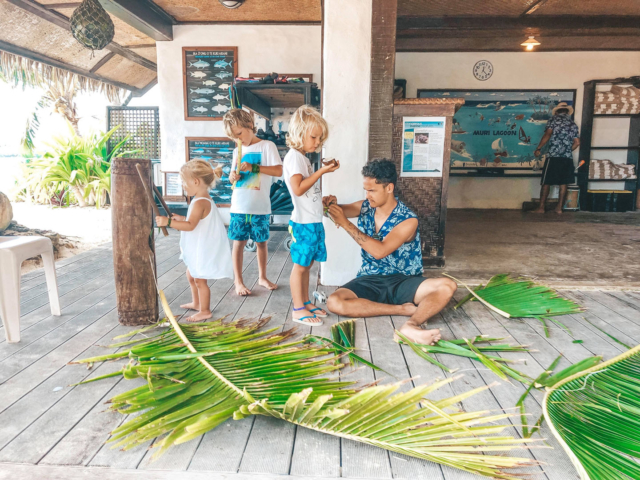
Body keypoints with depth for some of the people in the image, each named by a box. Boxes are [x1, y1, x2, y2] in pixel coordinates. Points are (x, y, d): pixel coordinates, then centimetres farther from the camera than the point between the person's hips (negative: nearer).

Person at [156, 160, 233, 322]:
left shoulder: (200, 202, -25)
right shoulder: (204, 199, 8)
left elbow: (190, 225, -36)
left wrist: (168, 222, -40)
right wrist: (180, 218, 14)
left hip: (203, 251, -11)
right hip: (199, 249, 11)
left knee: (199, 279, 2)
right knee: (191, 275, 24)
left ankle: (205, 311, 16)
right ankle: (196, 303, 41)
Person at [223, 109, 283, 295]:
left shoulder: (267, 146, -3)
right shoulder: (237, 151, 13)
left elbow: (278, 171, -13)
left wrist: (254, 167, -20)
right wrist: (232, 176, -4)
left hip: (260, 207, -3)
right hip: (239, 207, 3)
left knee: (261, 242, 10)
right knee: (238, 242, 4)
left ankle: (262, 277, 28)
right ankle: (238, 281, 14)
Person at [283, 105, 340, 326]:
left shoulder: (303, 157, 17)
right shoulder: (294, 157, -11)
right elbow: (298, 188, -22)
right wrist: (321, 171, -20)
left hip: (314, 220, 9)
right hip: (303, 222, -9)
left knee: (306, 265, 15)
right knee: (300, 265, -2)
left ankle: (306, 303, 25)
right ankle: (298, 309, 7)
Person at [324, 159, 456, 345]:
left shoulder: (408, 220, -15)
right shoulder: (365, 207, 2)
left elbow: (380, 251, -27)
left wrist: (345, 224, -29)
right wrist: (332, 203, -24)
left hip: (403, 282, -3)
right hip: (370, 281, 3)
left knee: (447, 286, -28)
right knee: (334, 302, -27)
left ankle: (410, 326, -47)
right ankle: (406, 309, -23)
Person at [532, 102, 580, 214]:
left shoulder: (553, 119, 3)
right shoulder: (573, 124, 16)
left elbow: (547, 135, -9)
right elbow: (577, 143, 13)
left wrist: (538, 149, -5)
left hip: (553, 156, -4)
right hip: (568, 158, 4)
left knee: (546, 183, 0)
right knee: (563, 184, 6)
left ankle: (541, 207, 1)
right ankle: (559, 208, 7)